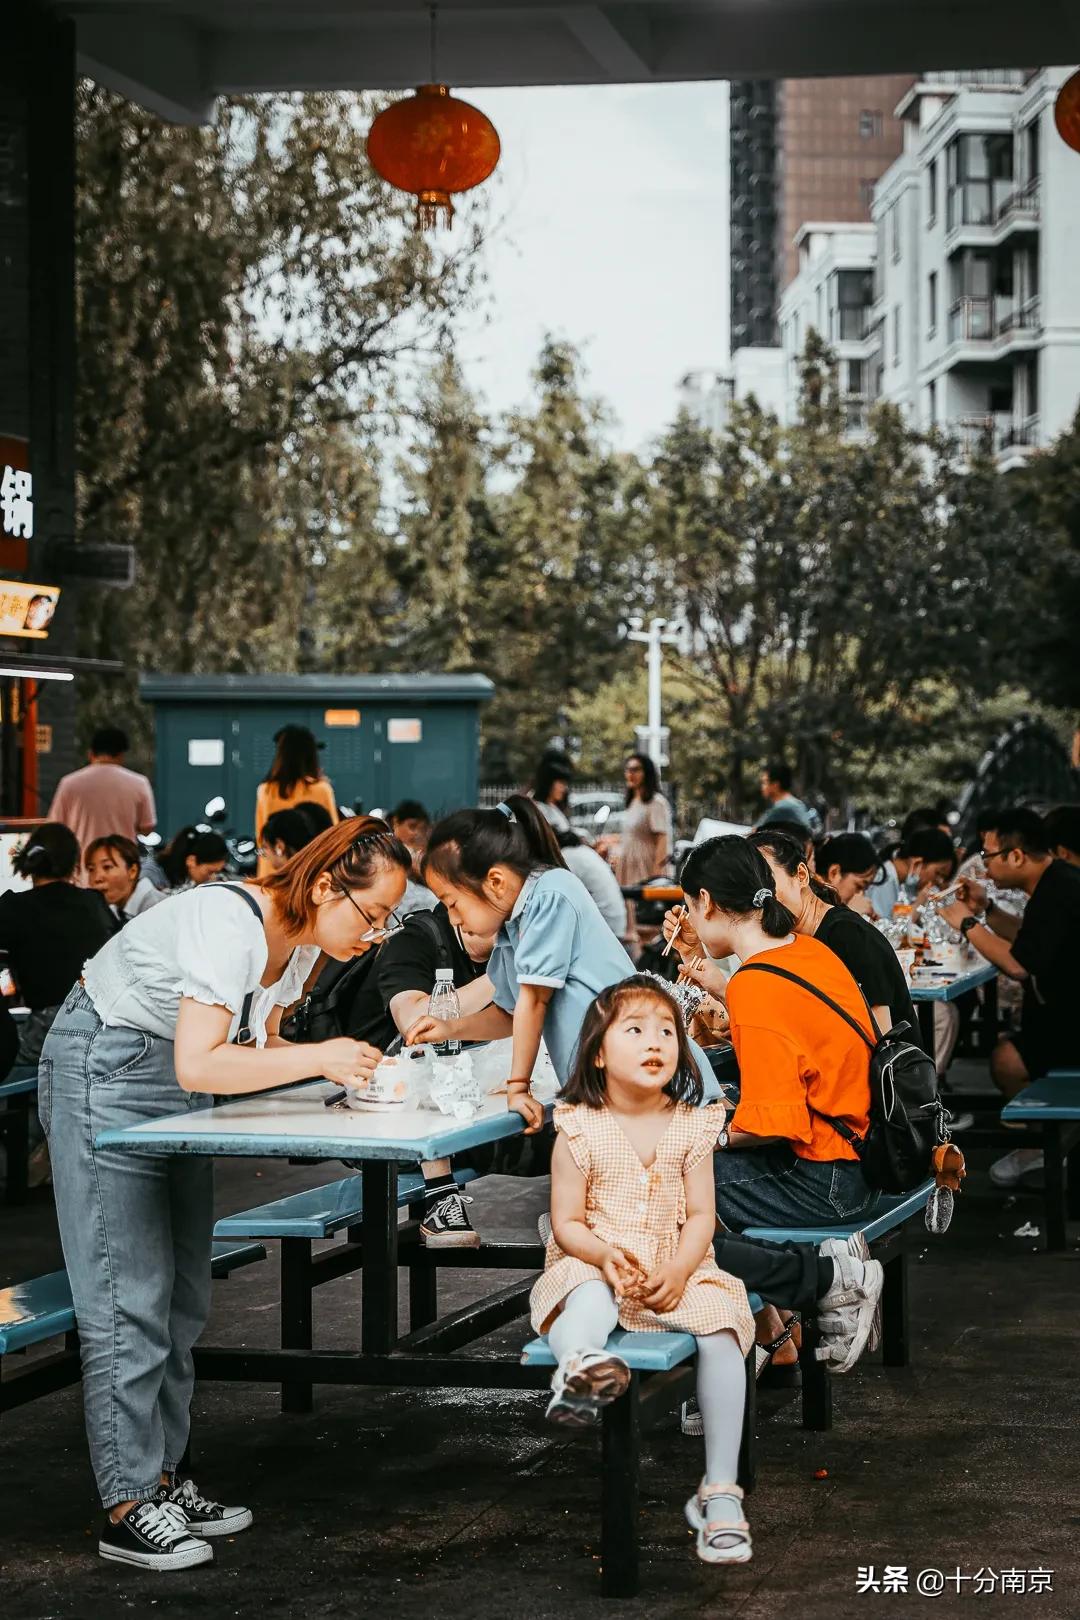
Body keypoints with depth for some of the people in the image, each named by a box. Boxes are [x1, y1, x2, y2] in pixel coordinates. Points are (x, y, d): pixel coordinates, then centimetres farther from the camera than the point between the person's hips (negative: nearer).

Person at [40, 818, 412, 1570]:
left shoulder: (300, 941, 1)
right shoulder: (231, 925, -28)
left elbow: (257, 1044, 6)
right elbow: (199, 1064, -34)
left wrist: (349, 1062, -11)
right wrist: (319, 1057, -30)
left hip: (172, 1096, 10)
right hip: (106, 1075, -10)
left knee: (181, 1295, 10)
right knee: (129, 1296, -9)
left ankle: (164, 1479, 18)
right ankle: (129, 1509, -5)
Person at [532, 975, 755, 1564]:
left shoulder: (691, 1127, 5)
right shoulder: (579, 1130, -1)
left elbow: (701, 1215, 2)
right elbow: (566, 1221, -2)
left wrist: (678, 1271, -16)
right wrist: (604, 1255, -22)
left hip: (677, 1270, 2)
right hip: (594, 1265, -2)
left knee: (719, 1327, -25)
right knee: (587, 1299, -36)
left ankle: (719, 1490, -21)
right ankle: (578, 1365, -74)